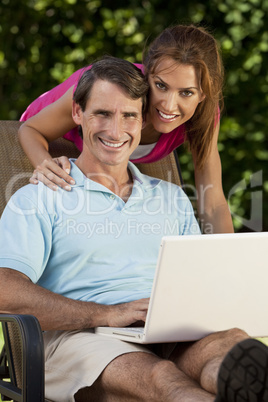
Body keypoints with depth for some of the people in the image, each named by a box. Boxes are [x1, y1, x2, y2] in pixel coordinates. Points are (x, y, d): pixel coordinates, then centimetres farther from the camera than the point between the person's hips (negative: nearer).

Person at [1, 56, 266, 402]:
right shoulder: (38, 200, 11)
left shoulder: (172, 199, 28)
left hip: (171, 339, 4)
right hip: (78, 336, -3)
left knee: (231, 340, -33)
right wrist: (108, 314, -16)